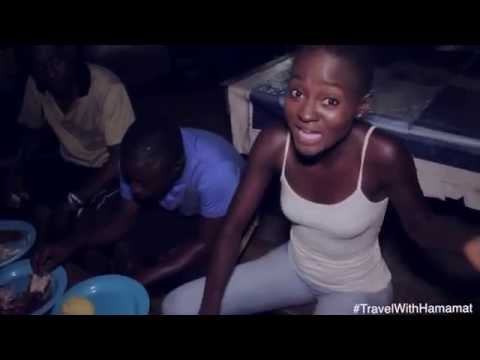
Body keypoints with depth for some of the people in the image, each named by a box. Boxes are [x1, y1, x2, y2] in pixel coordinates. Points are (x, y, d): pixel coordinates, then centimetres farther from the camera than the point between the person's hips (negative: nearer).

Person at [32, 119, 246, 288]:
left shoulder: (215, 172, -42)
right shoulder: (140, 162, -24)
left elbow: (205, 243, -31)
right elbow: (124, 219, -13)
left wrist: (138, 282, -35)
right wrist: (71, 245, -29)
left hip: (221, 222, -4)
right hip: (177, 211, 4)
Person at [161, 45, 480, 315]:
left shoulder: (384, 155, -33)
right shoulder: (274, 144, -25)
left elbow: (420, 224, -15)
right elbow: (233, 227, -17)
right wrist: (209, 308, -19)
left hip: (359, 288, -3)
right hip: (296, 266, 3)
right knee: (177, 306, 0)